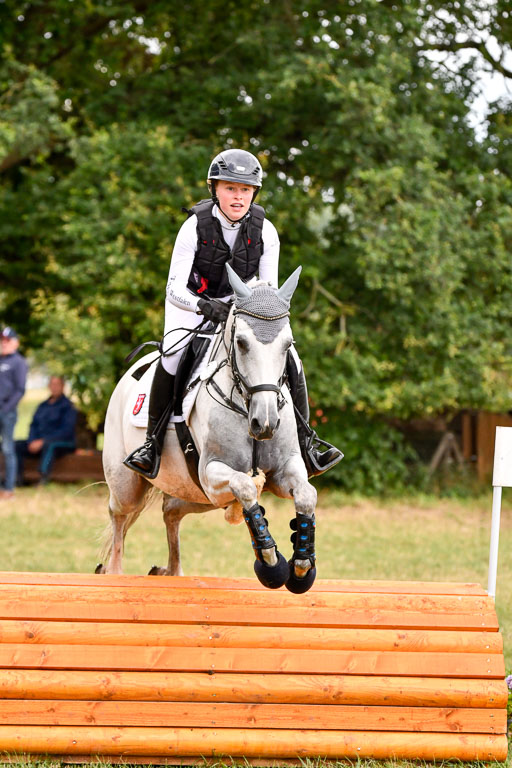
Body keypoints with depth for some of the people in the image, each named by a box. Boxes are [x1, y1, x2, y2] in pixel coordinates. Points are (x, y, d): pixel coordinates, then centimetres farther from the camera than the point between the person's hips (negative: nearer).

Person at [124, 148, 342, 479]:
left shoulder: (265, 231, -14)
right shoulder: (195, 227, -22)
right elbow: (175, 289, -24)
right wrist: (207, 307, -43)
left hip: (242, 305, 3)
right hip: (194, 303, -3)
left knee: (290, 361, -15)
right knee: (172, 357, -31)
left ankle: (305, 441, -1)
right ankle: (153, 442, -18)